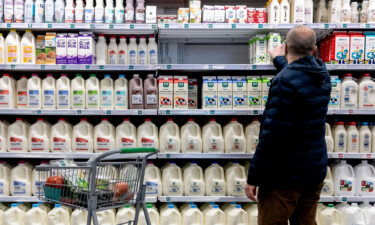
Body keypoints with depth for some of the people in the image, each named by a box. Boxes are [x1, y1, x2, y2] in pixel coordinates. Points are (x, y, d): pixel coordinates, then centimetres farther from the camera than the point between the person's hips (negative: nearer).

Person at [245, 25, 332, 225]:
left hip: (285, 175, -8)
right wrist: (280, 60, 45)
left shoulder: (284, 81, -21)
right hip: (316, 170, 8)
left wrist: (253, 177, -17)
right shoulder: (322, 74, 4)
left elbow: (271, 135, -24)